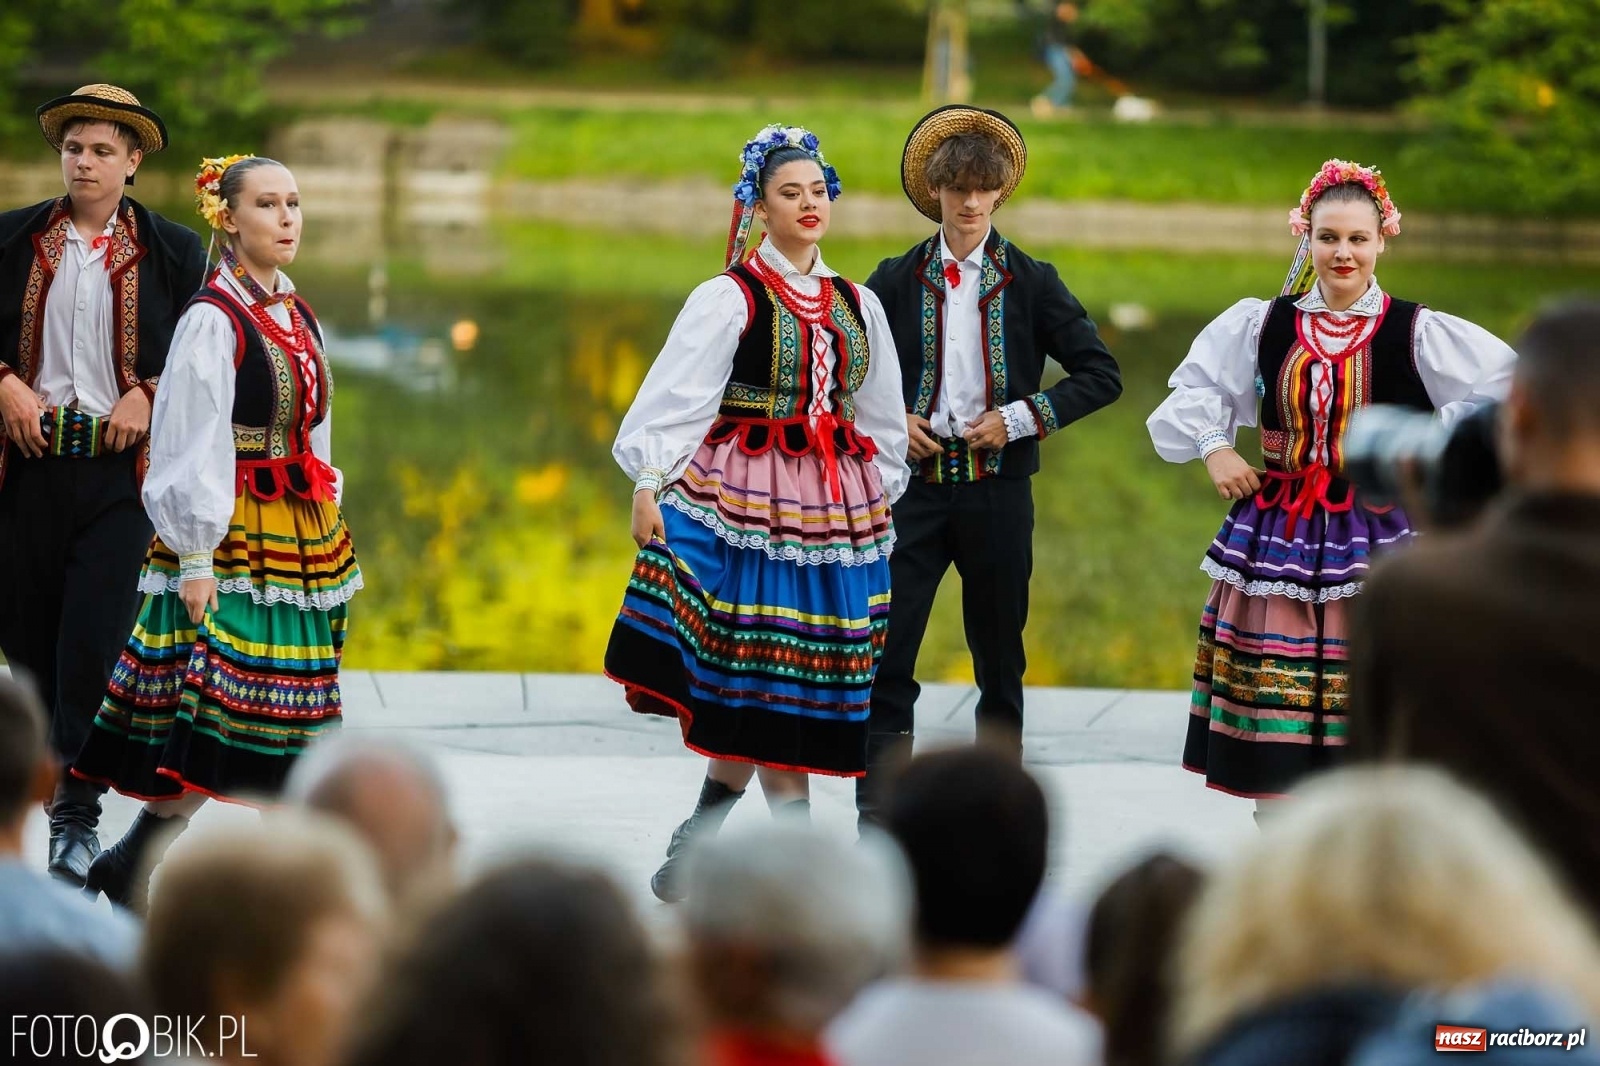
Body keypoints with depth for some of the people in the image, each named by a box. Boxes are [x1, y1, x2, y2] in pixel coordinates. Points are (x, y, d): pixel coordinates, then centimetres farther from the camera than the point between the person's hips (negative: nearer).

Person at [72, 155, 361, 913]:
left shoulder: (298, 318, 13)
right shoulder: (213, 321, -11)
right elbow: (191, 444, -14)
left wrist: (326, 538, 17)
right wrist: (196, 559, -17)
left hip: (301, 546, 8)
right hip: (230, 542, -8)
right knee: (216, 722, -12)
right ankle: (128, 870, -1)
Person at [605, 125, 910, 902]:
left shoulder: (857, 306, 13)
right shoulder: (729, 297, -2)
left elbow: (882, 418, 20)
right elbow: (675, 395, -7)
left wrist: (881, 501, 17)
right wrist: (649, 483, -13)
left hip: (834, 508, 5)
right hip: (742, 501, -5)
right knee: (761, 673, -7)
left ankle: (694, 850, 10)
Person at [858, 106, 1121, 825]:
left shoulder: (1031, 283, 2)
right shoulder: (897, 280, 5)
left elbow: (1101, 375, 2)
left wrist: (1022, 418, -9)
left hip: (997, 486, 0)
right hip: (916, 481, 0)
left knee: (999, 654, 8)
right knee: (886, 647, -6)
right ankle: (878, 811, -2)